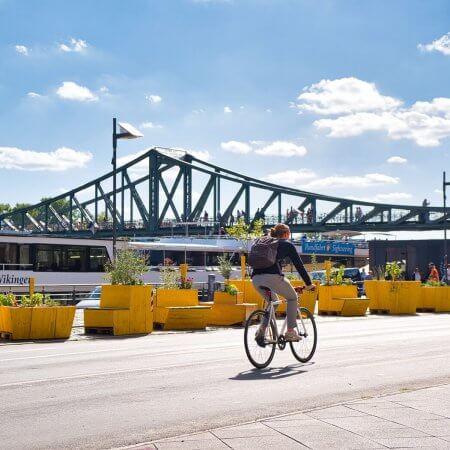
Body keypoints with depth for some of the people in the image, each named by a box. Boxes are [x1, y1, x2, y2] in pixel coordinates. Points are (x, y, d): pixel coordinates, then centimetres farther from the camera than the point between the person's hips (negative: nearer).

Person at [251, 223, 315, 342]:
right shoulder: (287, 244, 14)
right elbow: (299, 265, 12)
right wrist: (309, 284, 20)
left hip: (256, 278, 6)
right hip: (272, 277, -5)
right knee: (292, 298, 19)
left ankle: (262, 329, 11)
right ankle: (290, 332, 10)